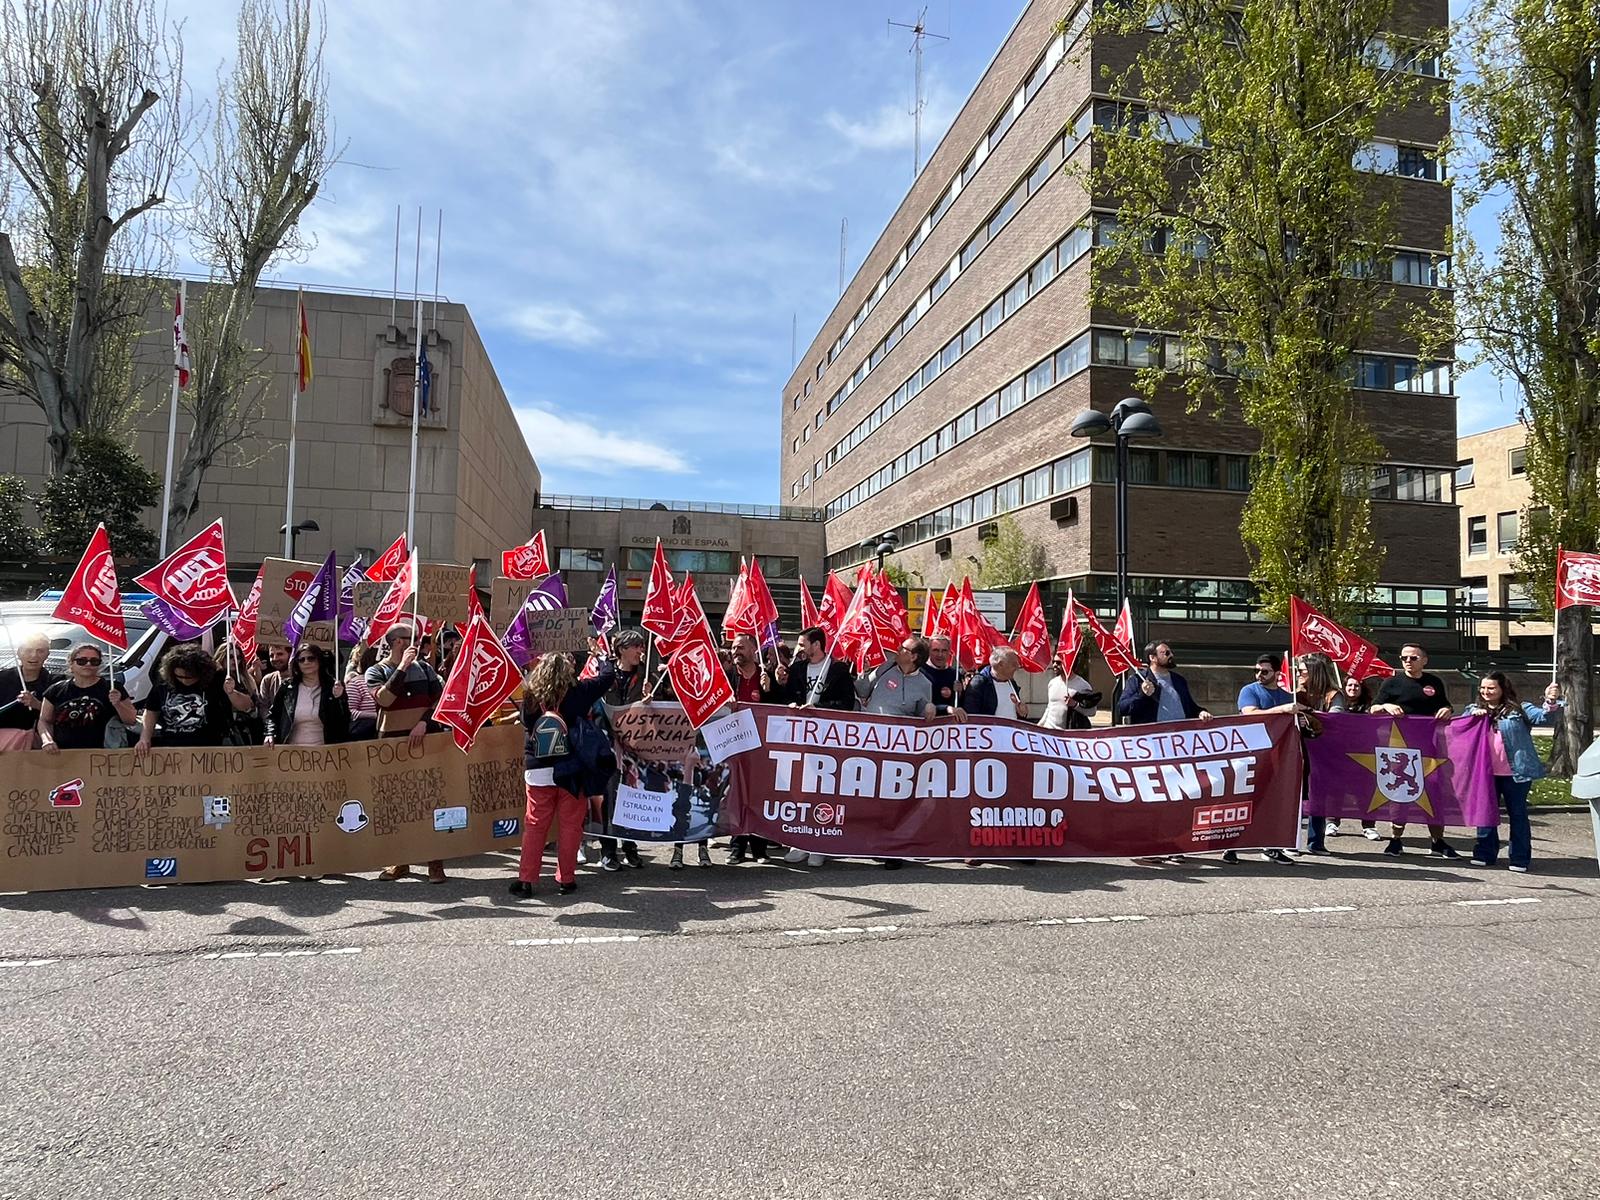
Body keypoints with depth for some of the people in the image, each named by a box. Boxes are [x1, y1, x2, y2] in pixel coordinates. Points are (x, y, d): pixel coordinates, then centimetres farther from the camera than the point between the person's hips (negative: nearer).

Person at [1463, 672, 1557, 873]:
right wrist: (1473, 717, -14)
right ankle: (1484, 854, 21)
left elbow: (1543, 717, -10)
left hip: (1515, 773, -3)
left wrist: (1551, 703, -29)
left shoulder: (1518, 709, 1)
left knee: (1517, 814, 6)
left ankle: (1520, 859, 12)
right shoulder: (1473, 710, 10)